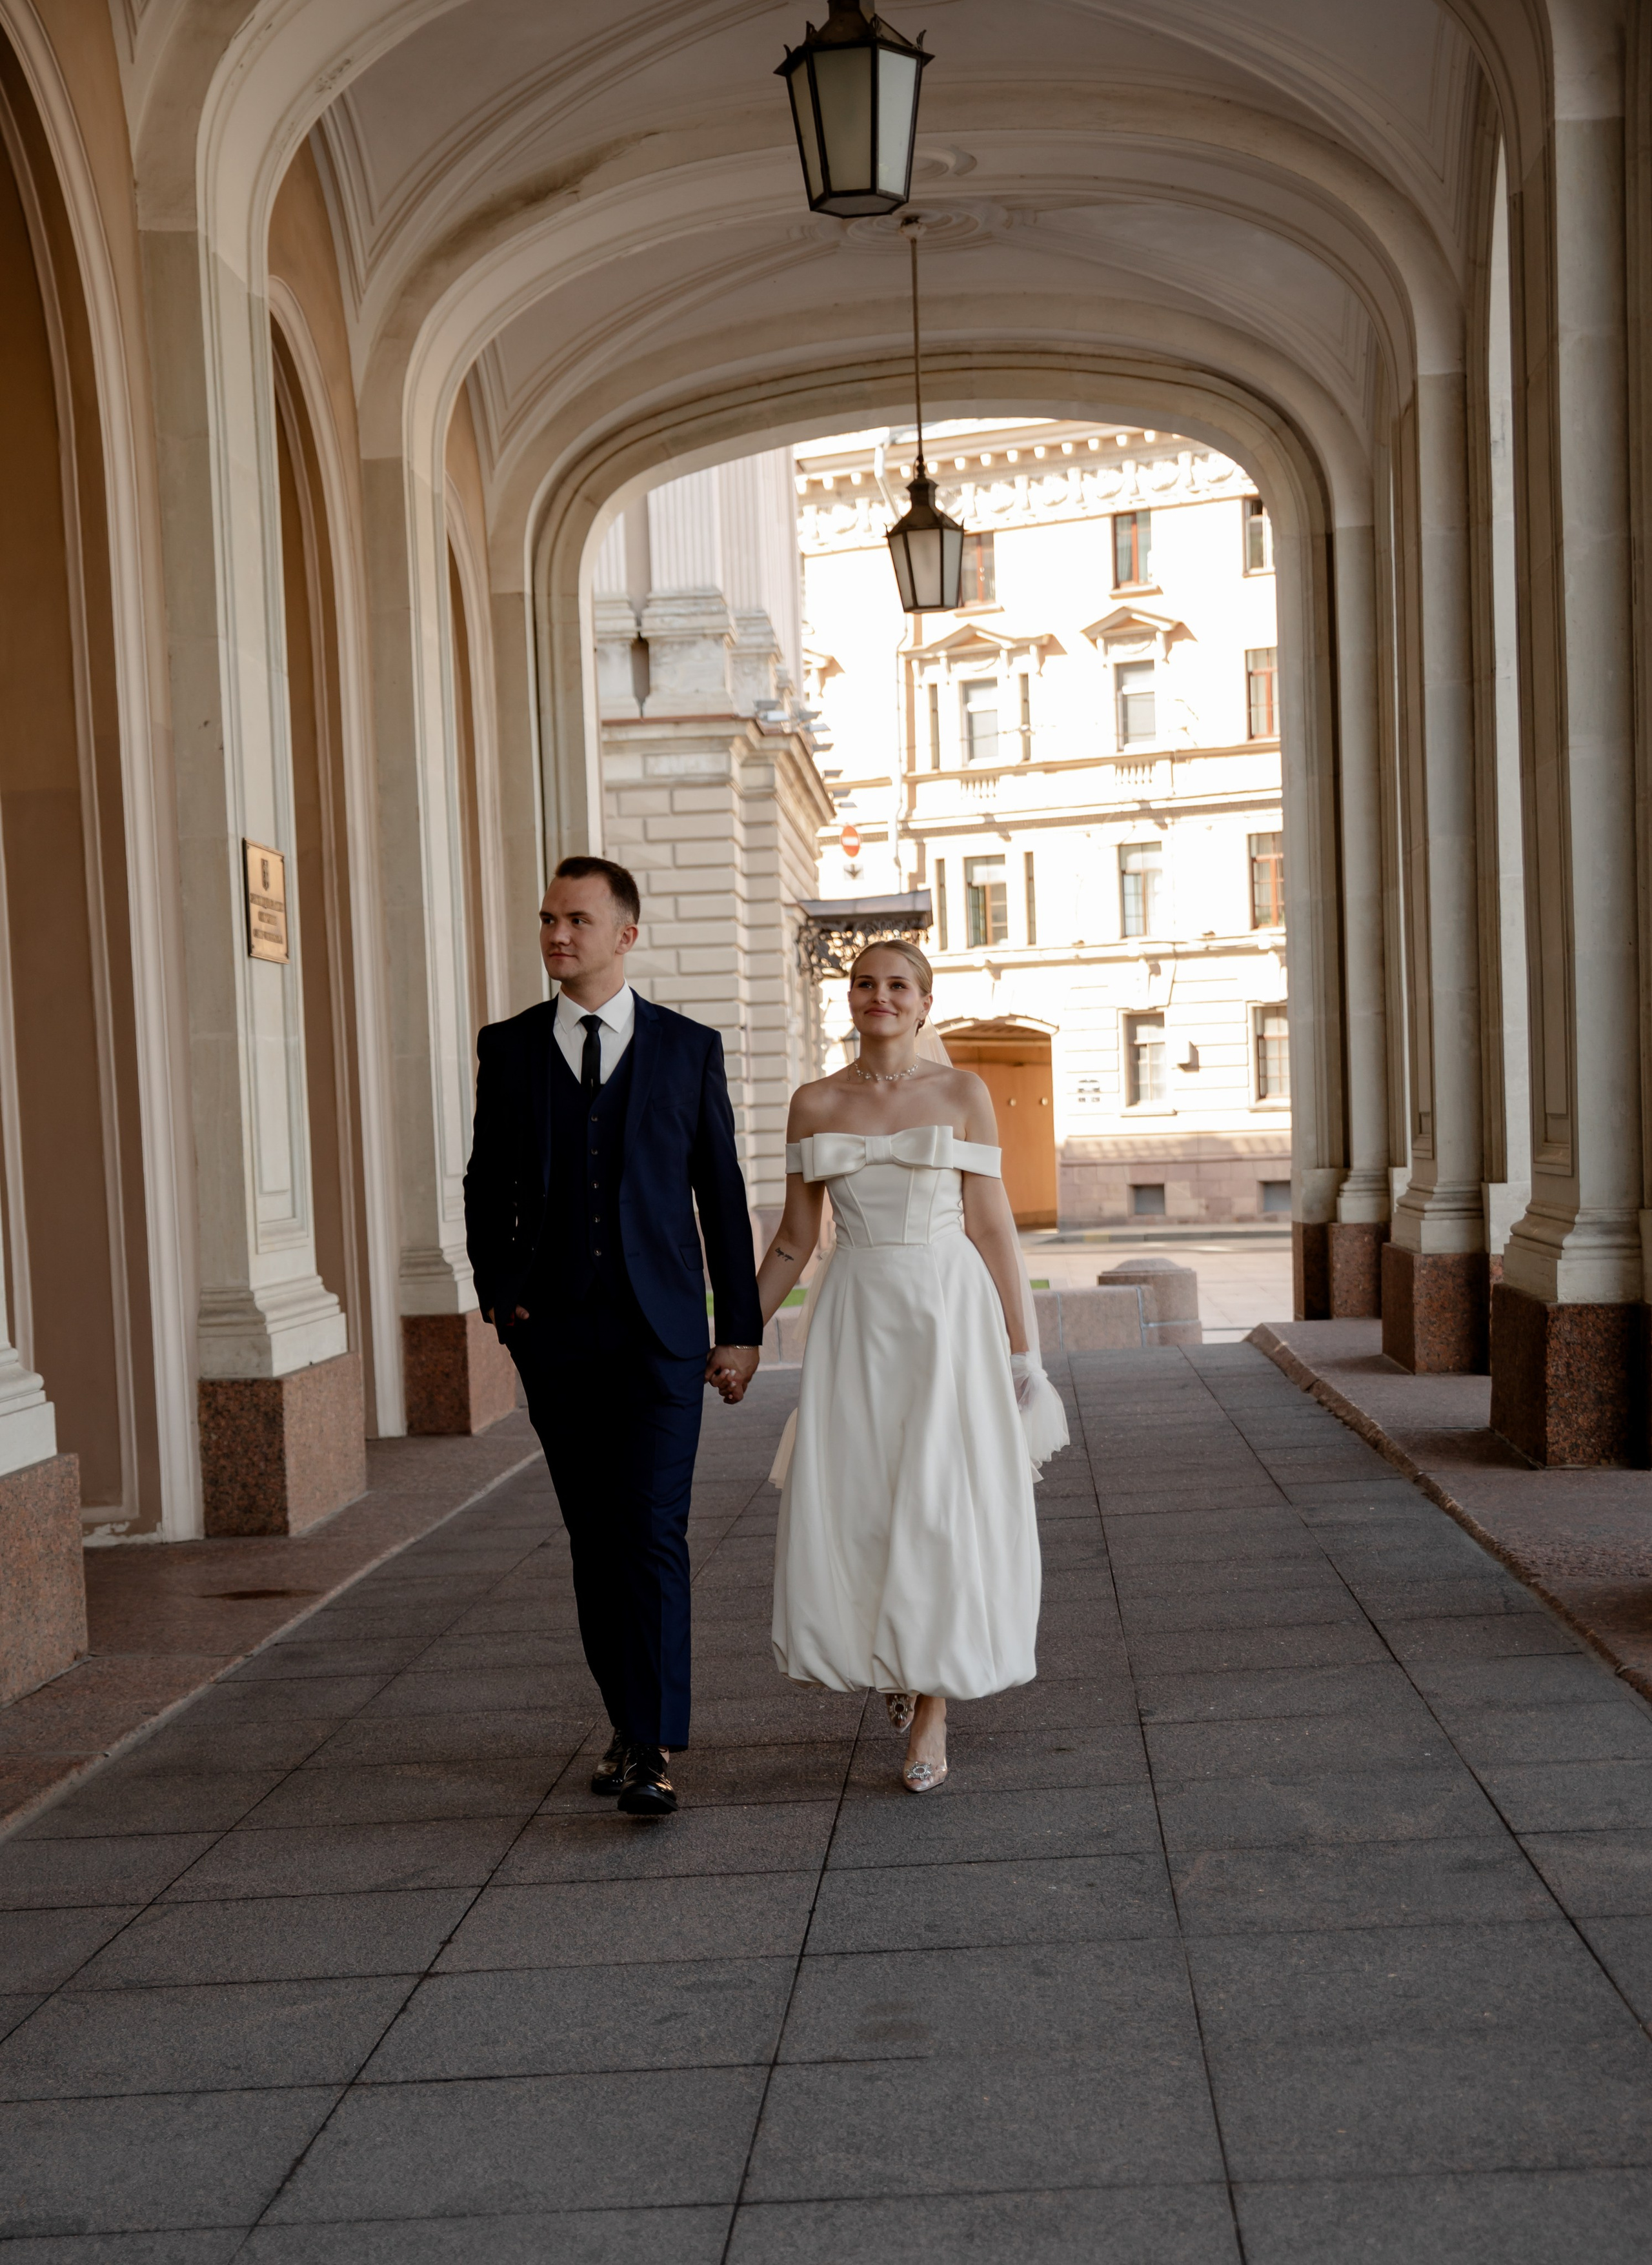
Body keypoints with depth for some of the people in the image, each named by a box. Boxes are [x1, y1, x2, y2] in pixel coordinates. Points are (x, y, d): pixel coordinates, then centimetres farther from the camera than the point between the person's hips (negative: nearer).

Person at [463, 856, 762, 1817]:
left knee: (653, 1532, -11)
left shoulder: (689, 1048, 3)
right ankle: (630, 1721, 23)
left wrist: (741, 1327, 4)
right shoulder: (509, 1047, 7)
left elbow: (722, 1192, 6)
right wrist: (498, 1293, -1)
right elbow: (487, 1185, 14)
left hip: (660, 1330, -2)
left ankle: (655, 1749, -10)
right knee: (594, 1538, 10)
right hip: (555, 1335, 3)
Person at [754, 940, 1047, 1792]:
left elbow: (991, 1224, 0)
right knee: (849, 1505, 2)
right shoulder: (815, 1104, 6)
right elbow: (795, 1236, 11)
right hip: (855, 1316, 2)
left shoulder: (963, 1094, 1)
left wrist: (1017, 1344, -2)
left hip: (949, 1311, -2)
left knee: (941, 1505, -5)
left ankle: (932, 1717, 6)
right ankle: (895, 1656, 33)